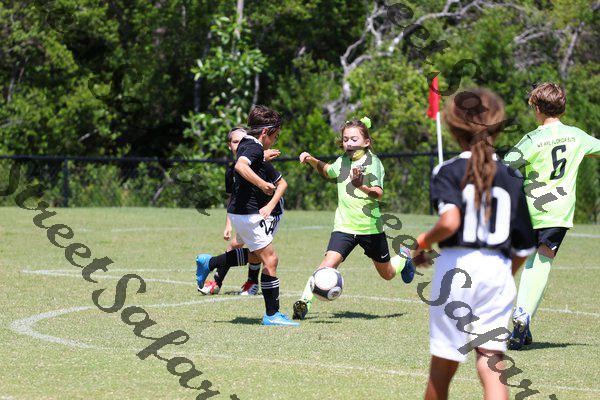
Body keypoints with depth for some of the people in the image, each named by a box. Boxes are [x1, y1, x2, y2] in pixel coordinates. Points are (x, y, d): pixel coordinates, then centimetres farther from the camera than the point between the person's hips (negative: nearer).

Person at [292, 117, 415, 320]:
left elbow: (378, 193, -27)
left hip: (370, 226, -3)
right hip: (344, 225, 3)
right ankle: (305, 301, -23)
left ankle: (403, 257, 49)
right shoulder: (343, 160, 4)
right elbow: (328, 171, 28)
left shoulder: (372, 161, -13)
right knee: (329, 263, -22)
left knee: (387, 274, 17)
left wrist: (361, 186, -46)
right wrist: (311, 160, 10)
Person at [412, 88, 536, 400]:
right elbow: (523, 247, 9)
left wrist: (423, 243, -6)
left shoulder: (449, 171, -5)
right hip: (498, 270, 2)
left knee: (442, 368, 10)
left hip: (456, 268, -2)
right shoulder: (512, 177, 7)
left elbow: (449, 221, -24)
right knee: (492, 363, -2)